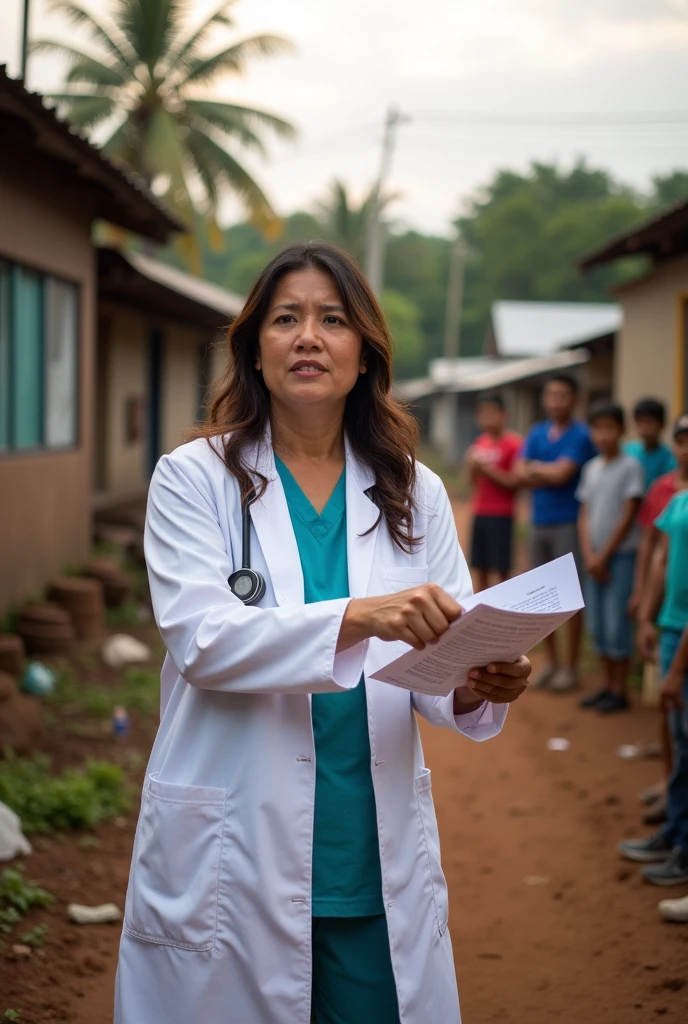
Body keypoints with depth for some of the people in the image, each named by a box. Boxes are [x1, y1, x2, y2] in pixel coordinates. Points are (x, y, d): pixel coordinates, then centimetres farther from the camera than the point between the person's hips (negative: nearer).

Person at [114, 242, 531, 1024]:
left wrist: (474, 688, -21)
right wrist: (357, 618, -31)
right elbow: (202, 637, -16)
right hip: (235, 858, -2)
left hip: (378, 861, 3)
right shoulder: (195, 478, -2)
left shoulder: (413, 494, 7)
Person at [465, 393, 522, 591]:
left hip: (501, 515, -6)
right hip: (479, 513, 7)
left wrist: (487, 467, -16)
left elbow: (514, 481, -13)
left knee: (502, 570, -4)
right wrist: (473, 467, -5)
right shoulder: (480, 443, 11)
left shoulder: (514, 443, -10)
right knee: (480, 569, 9)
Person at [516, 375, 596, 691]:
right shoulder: (537, 434, 11)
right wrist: (550, 473, -11)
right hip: (540, 523, 6)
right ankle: (551, 662, 20)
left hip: (568, 523, -6)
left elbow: (561, 474, -17)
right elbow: (521, 474, 3)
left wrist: (536, 468, -1)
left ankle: (571, 666, 4)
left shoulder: (580, 436, -8)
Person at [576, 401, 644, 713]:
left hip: (620, 556, -6)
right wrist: (589, 555, -4)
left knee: (616, 625, -4)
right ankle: (608, 685, 20)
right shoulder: (591, 468, 9)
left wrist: (604, 556, -9)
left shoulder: (630, 467, -8)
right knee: (597, 625, 9)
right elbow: (584, 515, 9)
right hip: (595, 558, 6)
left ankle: (619, 692, 5)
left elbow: (627, 517, -10)